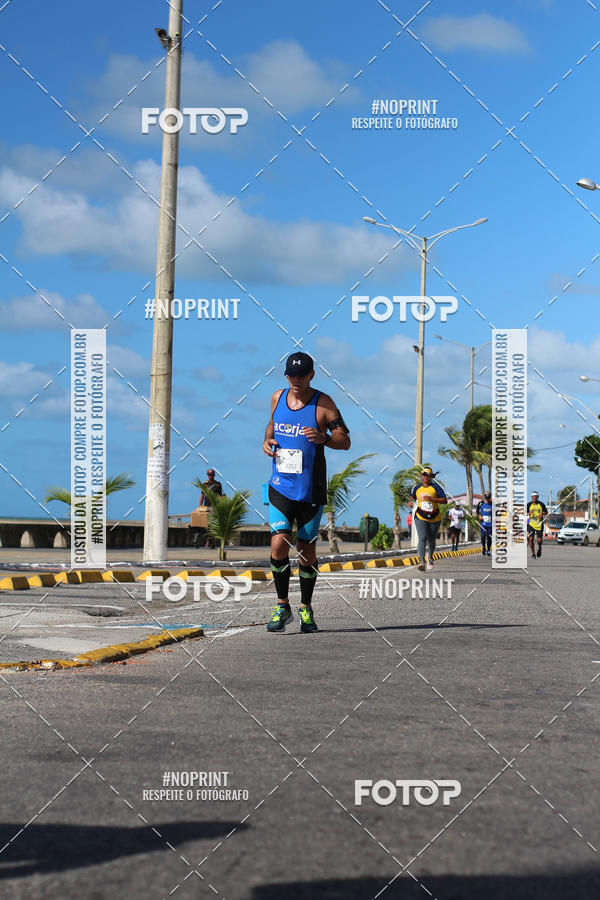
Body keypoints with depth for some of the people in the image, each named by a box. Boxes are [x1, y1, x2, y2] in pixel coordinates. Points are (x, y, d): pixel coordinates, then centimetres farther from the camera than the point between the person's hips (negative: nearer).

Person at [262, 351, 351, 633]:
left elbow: (345, 441, -4)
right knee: (279, 544, -12)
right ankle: (282, 606, 1)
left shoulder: (323, 403, -6)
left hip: (311, 489, -2)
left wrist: (322, 438, -24)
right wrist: (267, 440, 3)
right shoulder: (278, 397, 6)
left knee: (307, 550, 5)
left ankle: (306, 609, 20)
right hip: (281, 486, 2)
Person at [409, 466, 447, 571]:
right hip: (421, 518, 0)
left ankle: (430, 557, 42)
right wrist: (411, 502, 1)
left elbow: (444, 500, -13)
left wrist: (431, 499, -25)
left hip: (435, 518, 0)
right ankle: (422, 561, -26)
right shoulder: (417, 488, 4)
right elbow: (412, 496, 24)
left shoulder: (435, 487, -6)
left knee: (431, 540, 12)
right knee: (422, 538, -18)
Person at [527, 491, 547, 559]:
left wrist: (542, 514, -14)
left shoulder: (541, 504, -3)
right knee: (531, 539, -12)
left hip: (539, 524, 0)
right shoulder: (529, 505, -2)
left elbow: (546, 512, 8)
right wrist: (529, 513, -19)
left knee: (539, 540, -3)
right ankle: (533, 554, 4)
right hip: (531, 524, 0)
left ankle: (539, 548, 32)